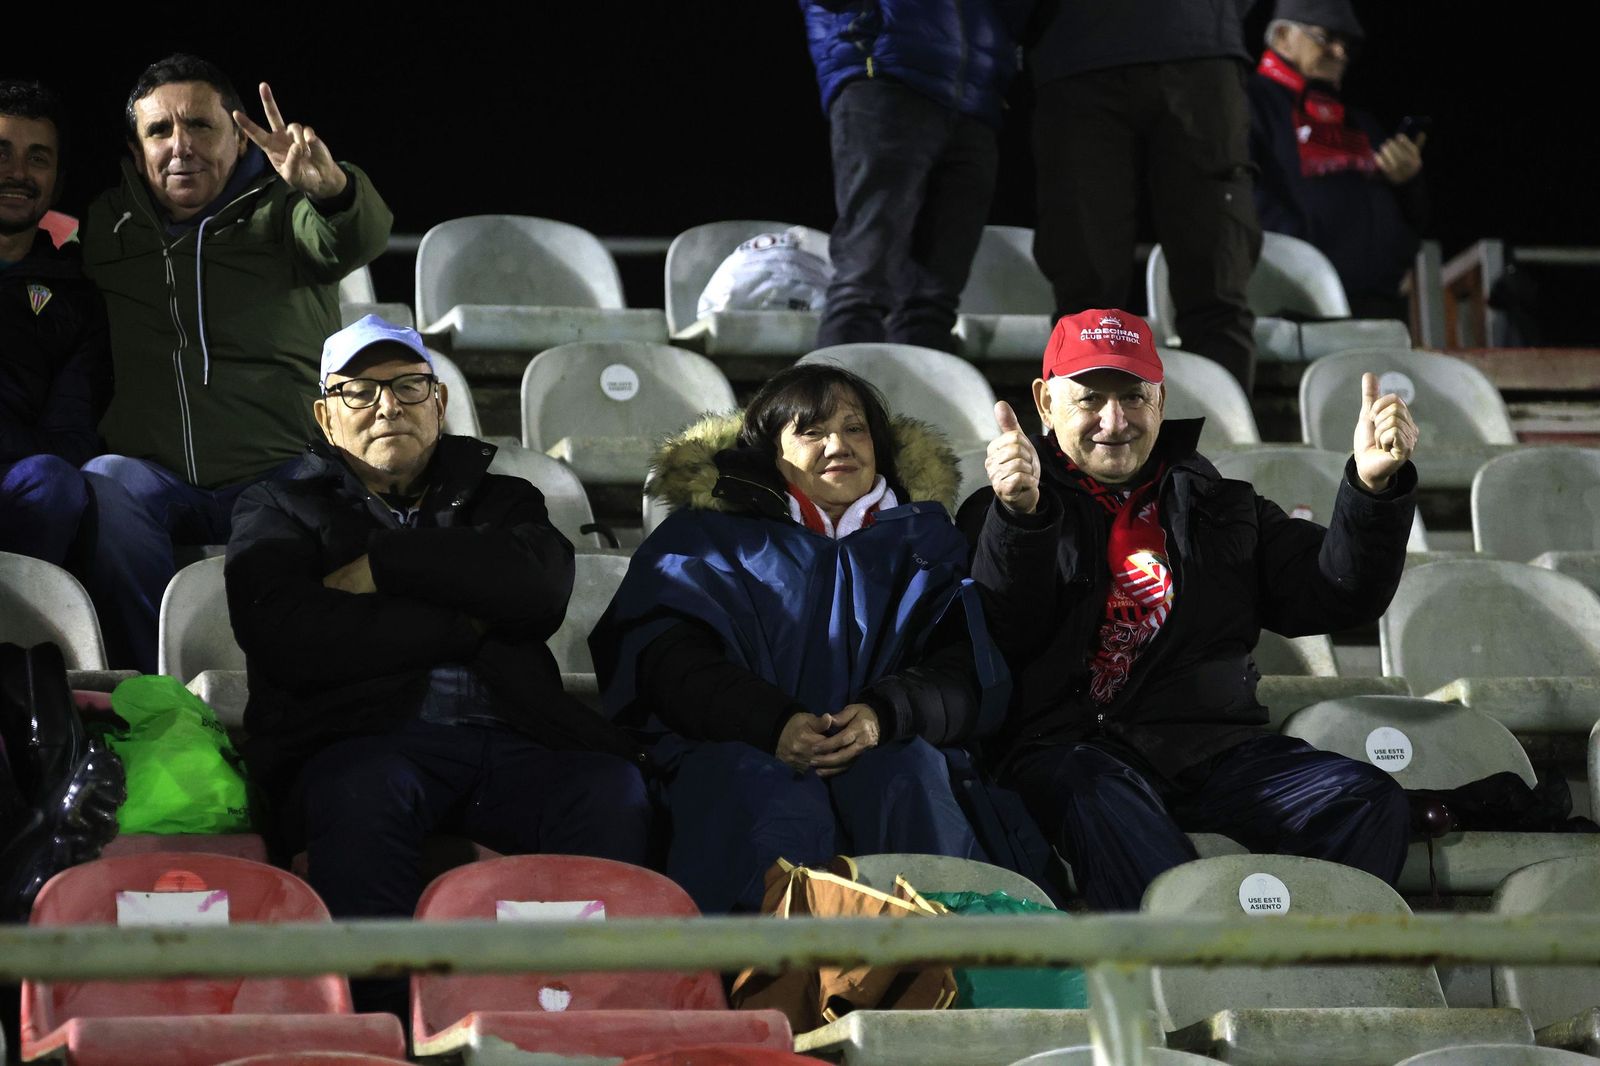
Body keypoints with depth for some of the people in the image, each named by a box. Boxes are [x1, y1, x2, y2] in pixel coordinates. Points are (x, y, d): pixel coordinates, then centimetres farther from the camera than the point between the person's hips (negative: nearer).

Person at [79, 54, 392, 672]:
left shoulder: (279, 211, 9)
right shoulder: (103, 225, 17)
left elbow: (356, 242, -14)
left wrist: (329, 187, -38)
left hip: (275, 474, -2)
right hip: (149, 473, 2)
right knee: (103, 490, -32)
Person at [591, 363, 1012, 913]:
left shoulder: (922, 538, 23)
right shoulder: (708, 535, 18)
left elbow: (967, 676, 8)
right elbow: (668, 662, 1)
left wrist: (886, 713, -16)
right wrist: (773, 722, -19)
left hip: (883, 748, 2)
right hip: (743, 747, -1)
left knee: (908, 783, -34)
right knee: (779, 814, -36)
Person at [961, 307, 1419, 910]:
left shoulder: (1220, 507, 26)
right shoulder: (1004, 514, 16)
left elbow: (1335, 596, 16)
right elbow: (1003, 639, -4)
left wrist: (1373, 486, -2)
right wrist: (1022, 515, -21)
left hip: (1218, 748, 4)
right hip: (1073, 750, -4)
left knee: (1369, 801, -22)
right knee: (1103, 805, -40)